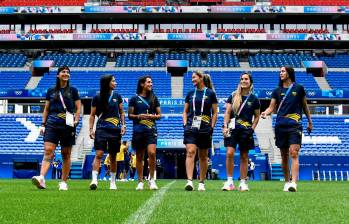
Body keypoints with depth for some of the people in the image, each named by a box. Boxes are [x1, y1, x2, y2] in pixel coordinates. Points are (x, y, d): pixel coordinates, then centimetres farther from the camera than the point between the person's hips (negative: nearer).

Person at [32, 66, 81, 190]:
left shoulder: (73, 90, 8)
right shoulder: (51, 91, 12)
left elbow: (78, 108, 6)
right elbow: (46, 109, 15)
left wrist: (76, 121, -8)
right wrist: (43, 124, 8)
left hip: (67, 125, -1)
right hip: (52, 124, 1)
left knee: (66, 155, 3)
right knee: (48, 151, -15)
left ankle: (63, 182, 10)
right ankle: (41, 178, -27)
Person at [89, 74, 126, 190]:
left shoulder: (117, 96, 7)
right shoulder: (97, 97, 1)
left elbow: (121, 113, 15)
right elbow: (92, 115, 6)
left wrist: (123, 125, 3)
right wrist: (91, 129, -2)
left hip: (115, 130, 2)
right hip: (101, 129, -2)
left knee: (113, 157, 7)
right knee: (98, 154, -15)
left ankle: (112, 182, 17)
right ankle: (94, 180, -14)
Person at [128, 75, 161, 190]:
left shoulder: (154, 98, 11)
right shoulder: (135, 98, 6)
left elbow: (159, 115, 12)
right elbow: (129, 115, 6)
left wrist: (152, 116, -8)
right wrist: (139, 116, -11)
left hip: (151, 129, 0)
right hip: (138, 130, 0)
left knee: (152, 153, -18)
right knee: (139, 157, 5)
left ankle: (152, 179, -3)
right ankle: (140, 182, 15)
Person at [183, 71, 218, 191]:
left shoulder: (210, 93, 2)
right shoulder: (190, 93, 11)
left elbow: (215, 113, 2)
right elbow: (185, 111, 16)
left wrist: (211, 127, -5)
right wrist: (185, 124, 2)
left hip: (205, 129, -2)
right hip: (191, 128, 2)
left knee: (203, 156, 6)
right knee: (190, 152, -14)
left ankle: (202, 183, 16)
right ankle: (189, 181, -21)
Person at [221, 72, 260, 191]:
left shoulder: (254, 99, 5)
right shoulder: (233, 96, 5)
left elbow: (257, 116, 12)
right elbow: (227, 112, 3)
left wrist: (252, 128, 0)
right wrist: (225, 126, -8)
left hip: (246, 131, 0)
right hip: (232, 128, 0)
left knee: (244, 157, 6)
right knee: (230, 153, -12)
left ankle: (243, 182, 13)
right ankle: (230, 181, -3)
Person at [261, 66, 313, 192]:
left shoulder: (298, 88, 5)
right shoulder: (277, 91, 10)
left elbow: (305, 106, 14)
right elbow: (271, 107, 7)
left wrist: (310, 122, 18)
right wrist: (265, 113, -14)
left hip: (295, 125, -3)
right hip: (280, 126, 3)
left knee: (294, 153, -16)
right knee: (284, 156, 9)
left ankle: (293, 183, -23)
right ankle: (287, 182, 20)